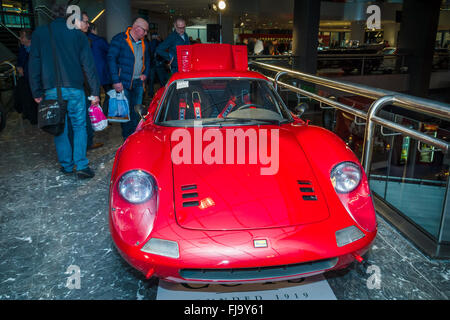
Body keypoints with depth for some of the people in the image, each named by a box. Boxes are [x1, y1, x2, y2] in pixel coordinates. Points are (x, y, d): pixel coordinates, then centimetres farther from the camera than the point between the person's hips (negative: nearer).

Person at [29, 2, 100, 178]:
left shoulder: (39, 33, 6)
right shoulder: (78, 34, 3)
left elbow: (34, 64, 4)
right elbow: (88, 65, 1)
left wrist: (37, 92, 8)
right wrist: (95, 91, 3)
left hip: (51, 90, 1)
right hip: (74, 89, -1)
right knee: (79, 126, 7)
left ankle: (66, 166, 18)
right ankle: (82, 165, -3)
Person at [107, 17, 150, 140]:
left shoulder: (143, 42, 13)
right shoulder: (119, 39, -7)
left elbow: (147, 59, 25)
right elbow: (111, 59, -11)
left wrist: (145, 74, 7)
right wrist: (116, 81, -17)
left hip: (138, 82, 6)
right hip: (124, 82, -5)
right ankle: (127, 138, 9)